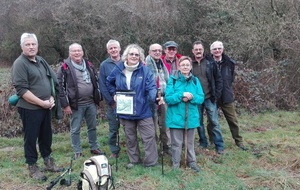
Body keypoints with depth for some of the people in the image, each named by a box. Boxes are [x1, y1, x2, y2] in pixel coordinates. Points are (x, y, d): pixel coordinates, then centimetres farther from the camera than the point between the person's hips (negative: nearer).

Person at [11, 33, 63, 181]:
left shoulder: (41, 61, 10)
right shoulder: (20, 64, -13)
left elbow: (53, 80, 16)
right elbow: (22, 90, -20)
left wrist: (51, 98, -1)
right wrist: (42, 103, -19)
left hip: (46, 107, 7)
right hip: (30, 109, -7)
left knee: (46, 136, 17)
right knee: (31, 138, 5)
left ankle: (48, 162, 32)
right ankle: (32, 167, 18)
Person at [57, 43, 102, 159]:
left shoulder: (89, 65, 8)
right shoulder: (65, 67, -8)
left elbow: (96, 81, 17)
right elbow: (60, 86, -9)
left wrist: (97, 98, 13)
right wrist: (65, 105, -12)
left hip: (91, 103, 5)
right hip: (76, 105, -5)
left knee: (92, 127, 15)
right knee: (75, 130, 5)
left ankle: (94, 148, 30)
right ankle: (77, 152, 19)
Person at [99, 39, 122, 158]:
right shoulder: (104, 65, 1)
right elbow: (102, 86, -2)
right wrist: (112, 102, -7)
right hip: (112, 103, 0)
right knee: (113, 129, 7)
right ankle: (114, 151, 20)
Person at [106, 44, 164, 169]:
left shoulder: (145, 71, -9)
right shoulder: (118, 70, 0)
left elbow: (151, 87, -19)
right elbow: (109, 83, 19)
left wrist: (155, 97, -38)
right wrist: (114, 94, 7)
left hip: (143, 111, -2)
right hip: (125, 111, 3)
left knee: (149, 136, 0)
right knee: (130, 138, 17)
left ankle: (151, 162, 13)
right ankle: (134, 160, 34)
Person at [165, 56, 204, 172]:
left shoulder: (195, 80, 3)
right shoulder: (173, 79, -6)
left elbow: (201, 98, 0)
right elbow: (168, 98, -11)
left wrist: (192, 97, -19)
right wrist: (181, 95, -23)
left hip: (191, 117, 3)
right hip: (176, 117, -3)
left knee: (190, 142, 17)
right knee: (177, 143, 7)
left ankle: (192, 162, 32)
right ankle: (176, 164, 22)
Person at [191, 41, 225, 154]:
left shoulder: (210, 63, -1)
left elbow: (219, 79, 2)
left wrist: (217, 94, -4)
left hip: (209, 98, -1)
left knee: (214, 122, 1)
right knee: (199, 122, 10)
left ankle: (219, 146, 10)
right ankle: (203, 144, 24)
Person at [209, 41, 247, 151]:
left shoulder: (229, 63, -2)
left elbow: (232, 78, 11)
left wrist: (226, 87, 4)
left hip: (226, 96, 1)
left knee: (233, 120, 9)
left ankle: (239, 141, 23)